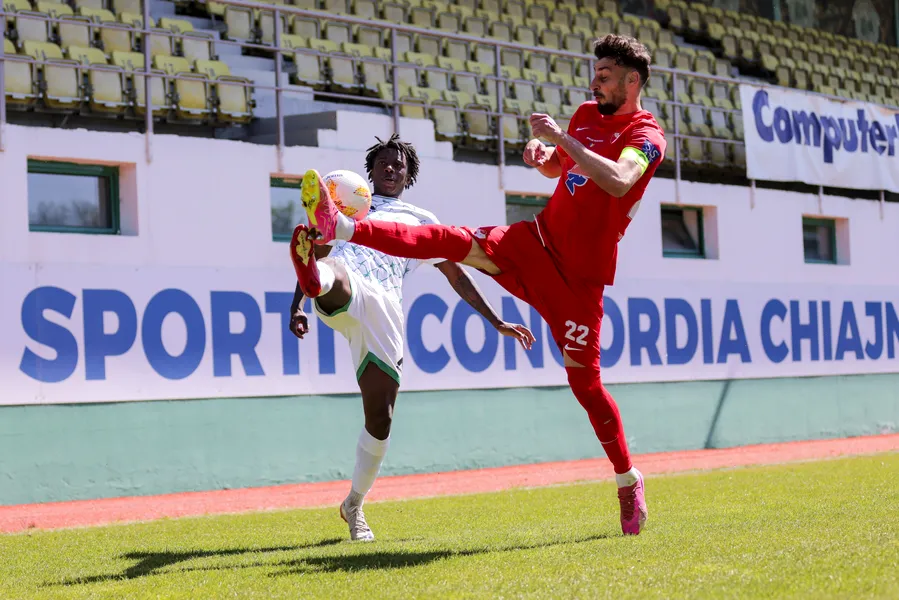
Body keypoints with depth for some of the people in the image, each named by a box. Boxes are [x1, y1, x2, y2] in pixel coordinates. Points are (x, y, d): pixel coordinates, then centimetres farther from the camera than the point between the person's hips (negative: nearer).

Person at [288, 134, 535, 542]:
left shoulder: (421, 221, 30)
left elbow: (456, 275, 30)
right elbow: (316, 251, 28)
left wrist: (496, 321, 25)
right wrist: (296, 306, 14)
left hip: (383, 309, 1)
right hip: (340, 293, -1)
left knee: (380, 416, -5)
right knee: (333, 275, -41)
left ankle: (354, 506, 15)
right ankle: (314, 282, -81)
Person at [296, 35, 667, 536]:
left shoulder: (647, 134, -10)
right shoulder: (588, 115, 13)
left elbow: (618, 182, -31)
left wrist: (562, 138, -28)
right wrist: (543, 154, 7)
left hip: (579, 273, -6)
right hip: (536, 242, 6)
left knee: (584, 380, -1)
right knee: (457, 242, -15)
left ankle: (629, 480, 15)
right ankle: (343, 228, -24)